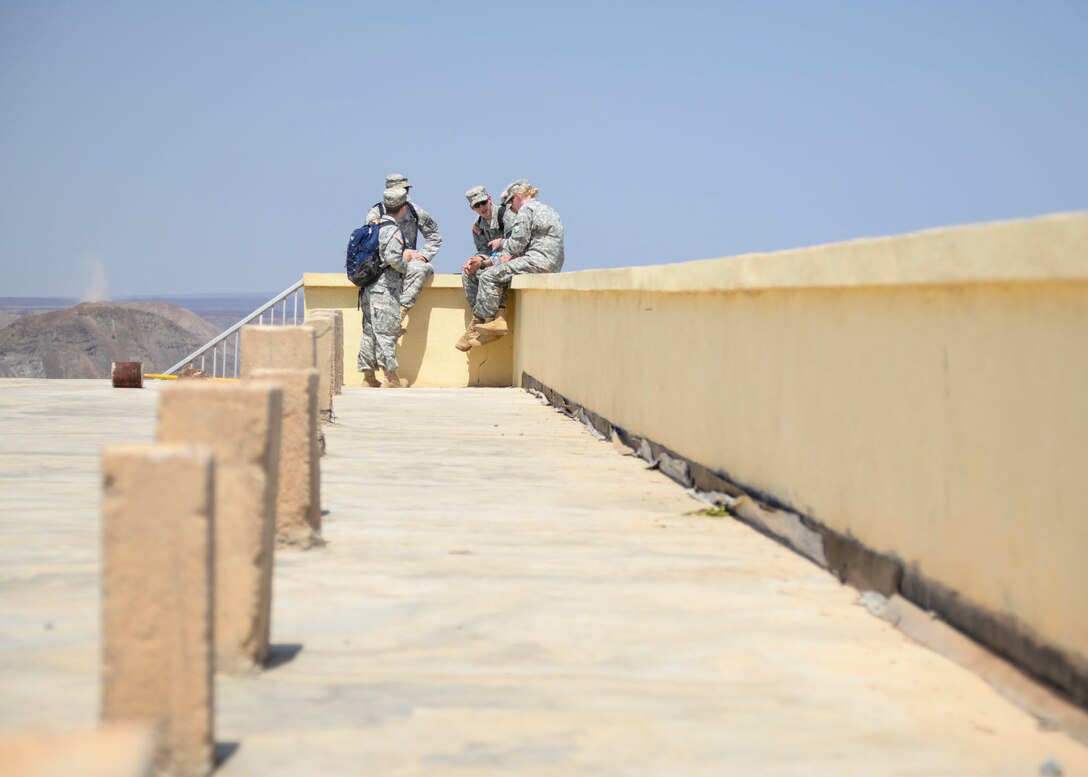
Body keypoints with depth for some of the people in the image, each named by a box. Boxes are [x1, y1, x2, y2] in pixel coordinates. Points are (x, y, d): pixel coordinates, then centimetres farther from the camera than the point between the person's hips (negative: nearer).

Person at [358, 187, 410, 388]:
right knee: (386, 332, -8)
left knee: (370, 331, 10)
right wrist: (406, 267, -6)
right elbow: (392, 257, -24)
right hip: (385, 289, -9)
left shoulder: (374, 227, 14)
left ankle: (368, 376, 14)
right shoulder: (393, 230, -12)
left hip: (369, 287, 9)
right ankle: (391, 378, -8)